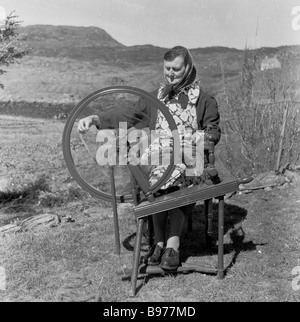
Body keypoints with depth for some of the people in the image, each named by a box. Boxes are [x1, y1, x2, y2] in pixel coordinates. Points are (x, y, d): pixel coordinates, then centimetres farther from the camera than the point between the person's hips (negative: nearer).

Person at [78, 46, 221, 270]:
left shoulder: (204, 100, 11)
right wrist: (96, 119, 3)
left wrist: (201, 138, -13)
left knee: (176, 180, -35)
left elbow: (214, 132, 11)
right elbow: (129, 116, 15)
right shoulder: (157, 96, 19)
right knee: (158, 181, -32)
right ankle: (161, 242, -17)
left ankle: (171, 243, -24)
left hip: (189, 160, -1)